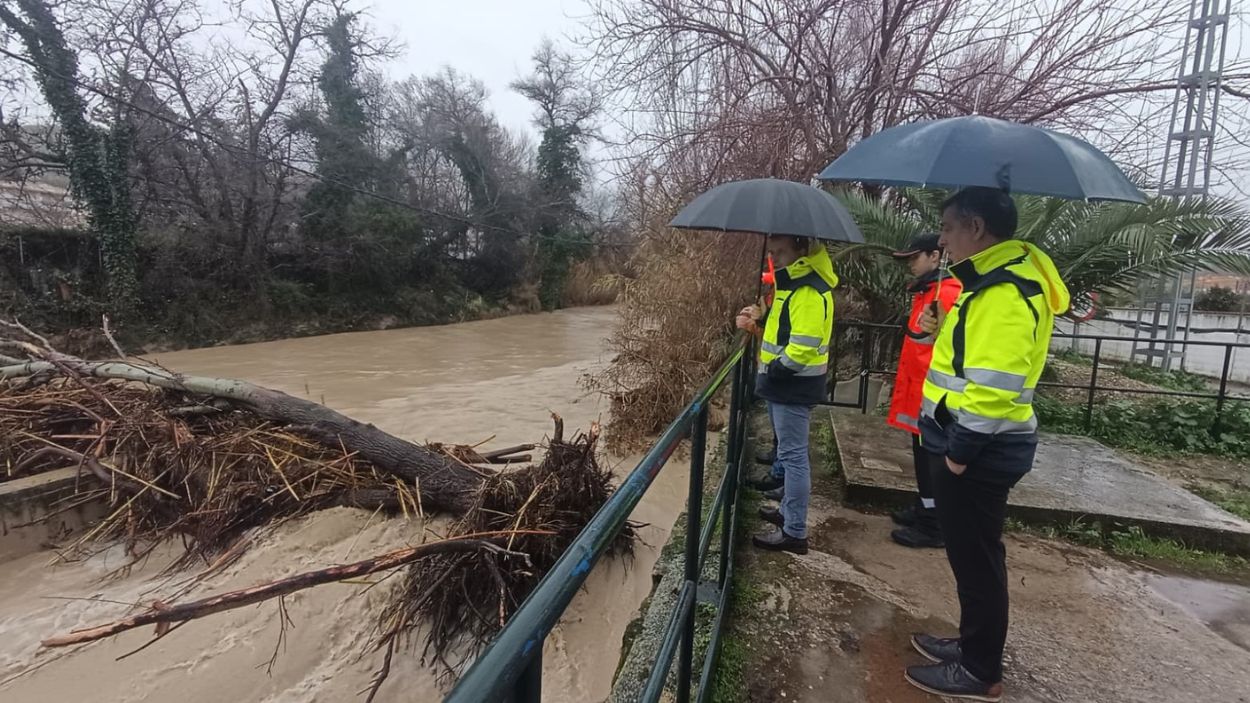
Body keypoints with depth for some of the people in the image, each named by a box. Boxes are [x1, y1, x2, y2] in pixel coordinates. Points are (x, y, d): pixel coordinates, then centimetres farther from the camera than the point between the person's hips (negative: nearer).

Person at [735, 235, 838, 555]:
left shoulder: (810, 291, -20)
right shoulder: (793, 283, 14)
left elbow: (803, 347, -27)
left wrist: (772, 371, -17)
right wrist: (760, 321, 7)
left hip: (794, 386, -11)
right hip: (785, 383, 11)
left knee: (793, 456, -4)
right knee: (789, 454, 20)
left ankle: (794, 533, 5)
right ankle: (788, 511, 35)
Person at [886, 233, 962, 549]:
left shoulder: (948, 294, -18)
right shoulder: (925, 291, 15)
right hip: (918, 389, 10)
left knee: (931, 458, -1)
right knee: (923, 454, 18)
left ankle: (933, 526, 9)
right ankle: (924, 509, 30)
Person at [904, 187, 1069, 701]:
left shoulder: (1005, 291, -21)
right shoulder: (995, 281, 13)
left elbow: (995, 386, -27)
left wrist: (959, 451, -21)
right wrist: (944, 331, 7)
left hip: (980, 452, -10)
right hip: (974, 445, 10)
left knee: (976, 558, 4)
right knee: (971, 554, 21)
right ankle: (974, 644, 37)